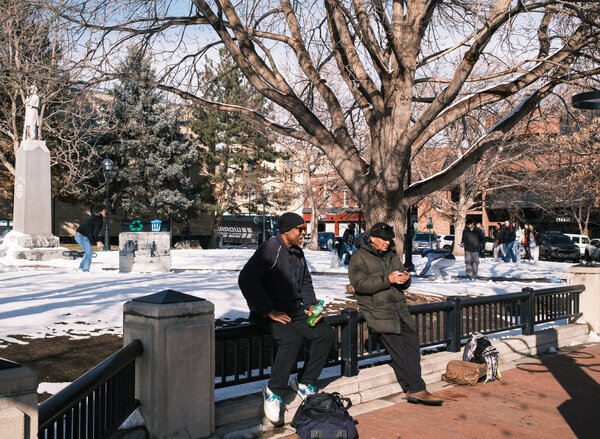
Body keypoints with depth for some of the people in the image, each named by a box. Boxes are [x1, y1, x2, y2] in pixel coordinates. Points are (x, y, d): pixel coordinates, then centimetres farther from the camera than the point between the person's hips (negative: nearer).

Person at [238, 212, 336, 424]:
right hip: (269, 312, -8)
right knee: (293, 338, -33)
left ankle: (304, 382, 4)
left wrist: (310, 305, 6)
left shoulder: (298, 252, 13)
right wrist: (268, 311, -23)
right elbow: (246, 279, -25)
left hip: (294, 310, 8)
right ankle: (273, 391, -15)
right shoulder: (270, 248, -14)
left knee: (326, 334, -10)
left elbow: (305, 282, 26)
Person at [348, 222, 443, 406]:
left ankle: (413, 390, -17)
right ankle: (417, 388, -13)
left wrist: (405, 279, -2)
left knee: (412, 341, -14)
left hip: (399, 307, 6)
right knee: (398, 348, -15)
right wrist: (387, 279, -18)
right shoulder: (360, 257, 1)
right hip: (377, 310, -6)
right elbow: (360, 283, -13)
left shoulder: (393, 256, 21)